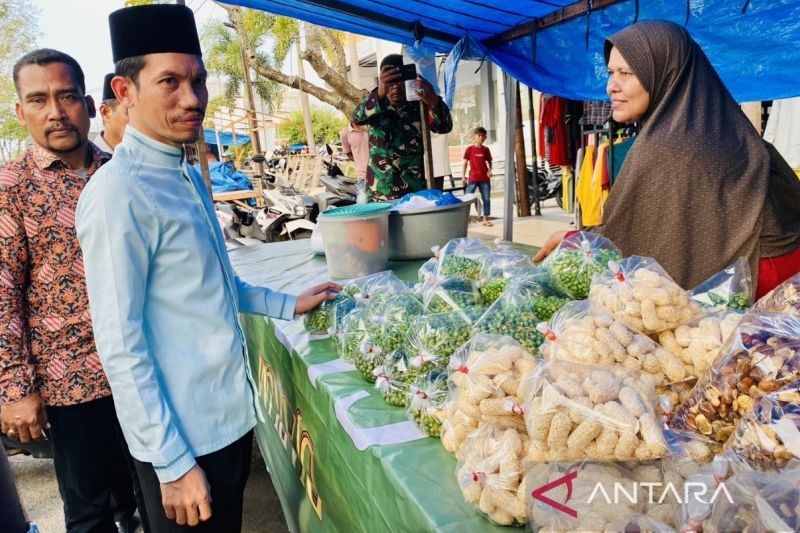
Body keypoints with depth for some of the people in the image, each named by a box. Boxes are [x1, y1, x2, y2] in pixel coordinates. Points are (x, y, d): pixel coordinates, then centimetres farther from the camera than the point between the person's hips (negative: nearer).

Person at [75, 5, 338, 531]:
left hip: (232, 411, 8)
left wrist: (288, 304, 11)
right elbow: (121, 348, -20)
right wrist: (173, 464, -17)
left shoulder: (188, 175, 6)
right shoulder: (119, 194, -21)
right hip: (182, 435, -8)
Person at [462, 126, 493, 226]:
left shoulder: (486, 149, 7)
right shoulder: (470, 149, -1)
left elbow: (489, 162, 14)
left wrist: (490, 170, -6)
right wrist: (463, 176, -5)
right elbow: (465, 163, 1)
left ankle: (485, 219, 14)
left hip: (485, 178, 3)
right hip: (473, 178, -3)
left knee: (486, 199, 5)